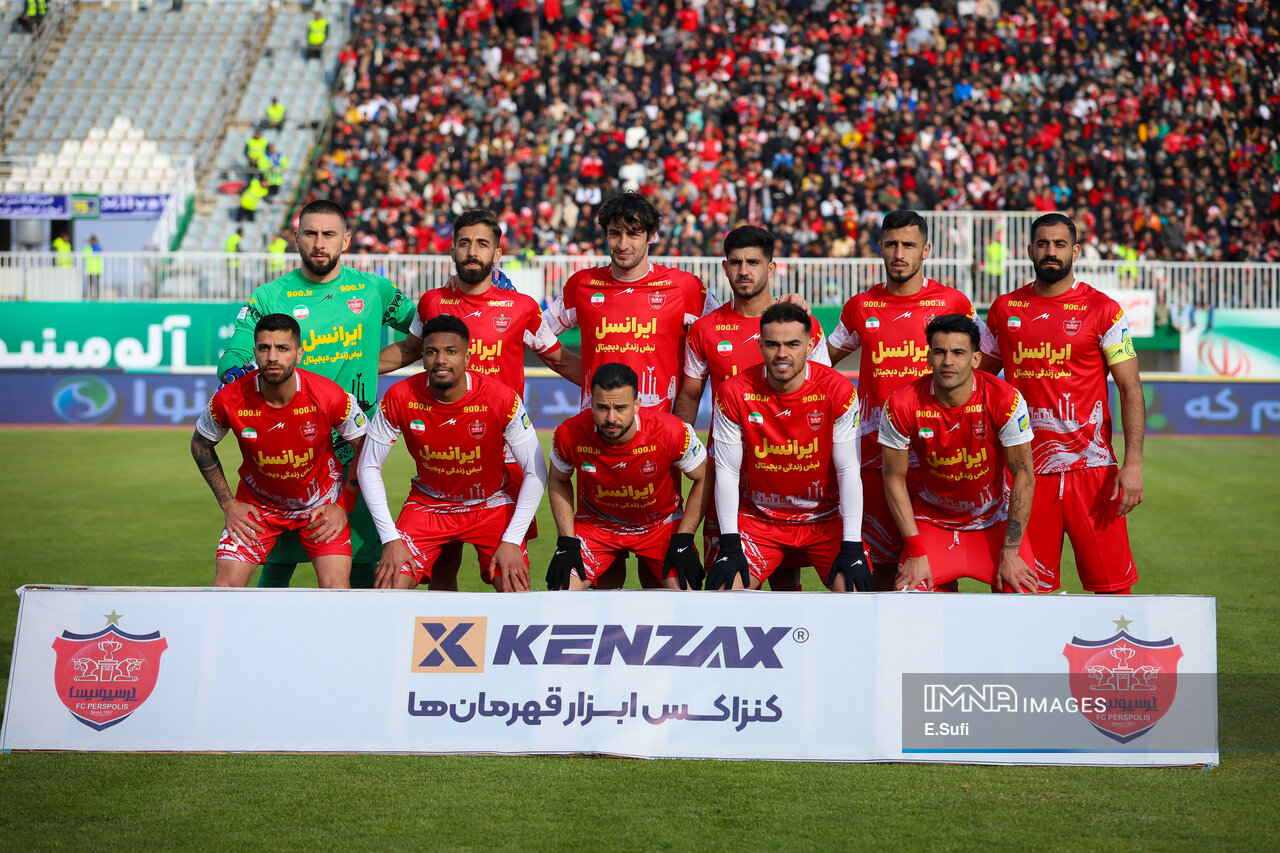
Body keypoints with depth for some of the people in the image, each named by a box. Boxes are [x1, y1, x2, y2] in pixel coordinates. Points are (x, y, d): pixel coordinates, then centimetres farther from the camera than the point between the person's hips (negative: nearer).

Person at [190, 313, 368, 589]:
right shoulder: (229, 400, -22)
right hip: (257, 502, 1)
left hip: (322, 503, -1)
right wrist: (228, 503, -1)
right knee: (226, 585, -12)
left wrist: (344, 507, -6)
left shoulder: (331, 398, -24)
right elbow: (200, 445, 1)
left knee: (336, 590, -15)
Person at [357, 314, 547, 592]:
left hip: (491, 504, -1)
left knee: (516, 593, -19)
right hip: (427, 504, 1)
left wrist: (511, 541, -20)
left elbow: (536, 473, -14)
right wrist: (390, 539, -15)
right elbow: (368, 468, -8)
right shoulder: (400, 398, -18)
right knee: (389, 587, -16)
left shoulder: (501, 399, -22)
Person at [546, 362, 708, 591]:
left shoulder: (672, 432, -28)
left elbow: (703, 480, -10)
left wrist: (683, 542, -14)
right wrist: (567, 544, -8)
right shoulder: (569, 435, -24)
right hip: (596, 520, 1)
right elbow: (558, 481, -1)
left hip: (661, 523, -1)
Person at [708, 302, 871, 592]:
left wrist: (852, 548, -15)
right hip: (758, 518, 0)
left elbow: (848, 471, -9)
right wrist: (730, 547, -13)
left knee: (857, 592, -20)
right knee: (724, 590, -20)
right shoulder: (734, 392, -11)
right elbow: (726, 472, -6)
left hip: (826, 518, 0)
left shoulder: (837, 390, -12)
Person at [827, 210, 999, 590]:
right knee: (882, 565, 3)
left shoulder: (953, 303, 4)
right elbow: (824, 357, 24)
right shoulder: (861, 307, 10)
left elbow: (991, 360, 14)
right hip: (876, 454, 2)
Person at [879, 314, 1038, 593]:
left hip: (994, 520, 0)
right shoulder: (903, 405, -17)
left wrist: (1010, 553, -15)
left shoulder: (1004, 400, -20)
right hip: (931, 521, 0)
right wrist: (916, 553, -12)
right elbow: (895, 479, -7)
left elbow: (1023, 475, -13)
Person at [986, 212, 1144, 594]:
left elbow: (1131, 390, -2)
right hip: (1027, 471, 3)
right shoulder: (1004, 309, 10)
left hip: (1091, 468, -3)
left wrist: (1133, 464, -12)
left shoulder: (1101, 309, 0)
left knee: (1111, 584, -5)